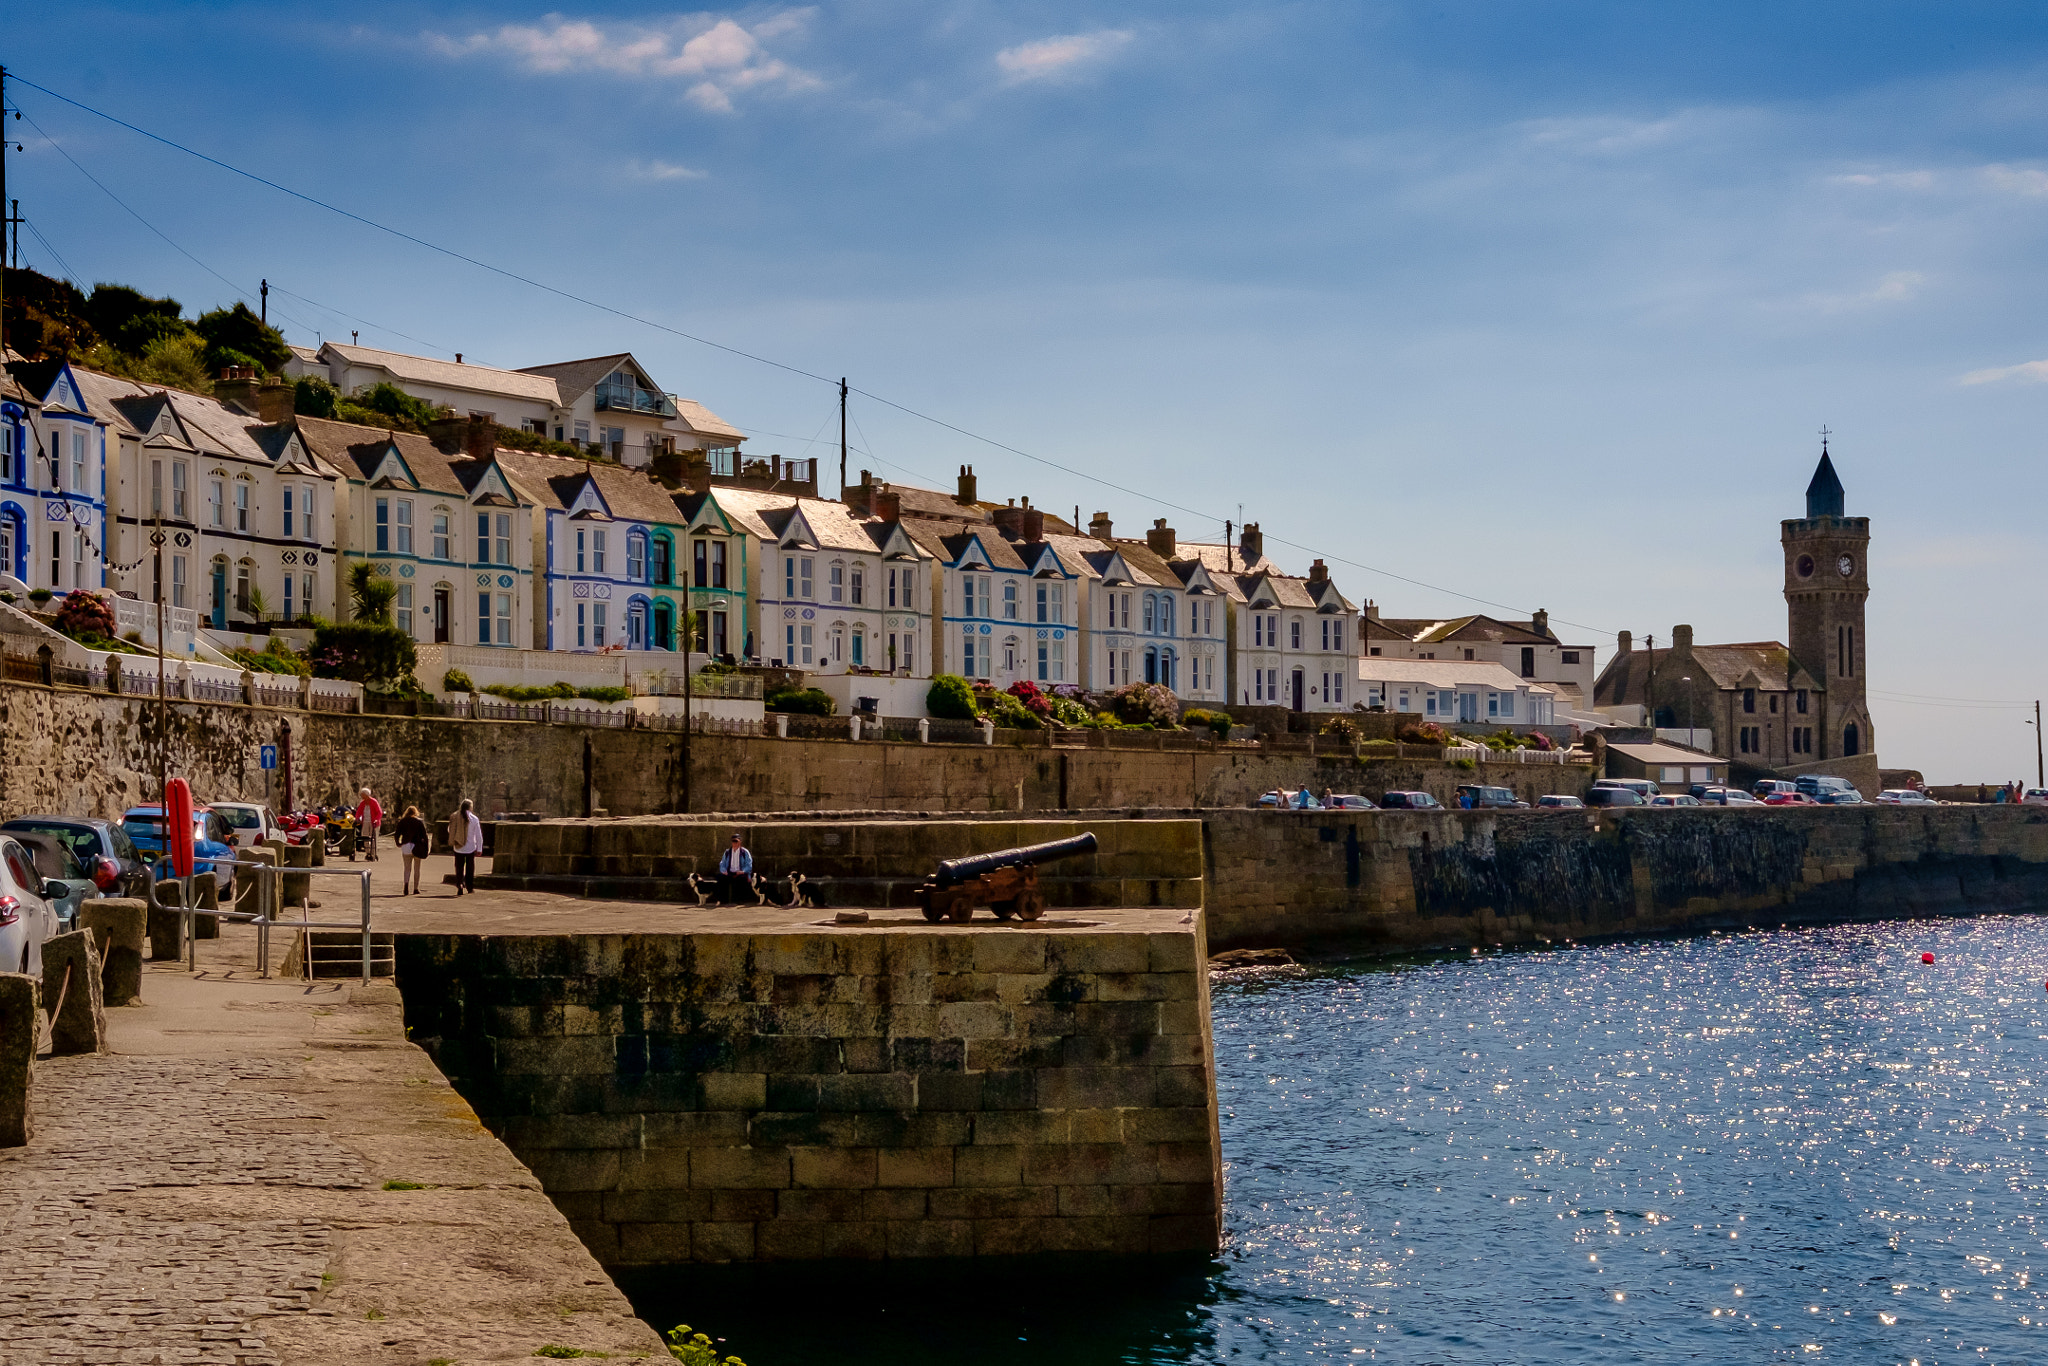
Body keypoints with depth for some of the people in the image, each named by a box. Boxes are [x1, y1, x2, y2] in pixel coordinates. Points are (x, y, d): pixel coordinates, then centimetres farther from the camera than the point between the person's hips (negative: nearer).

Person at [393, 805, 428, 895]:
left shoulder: (402, 821, 3)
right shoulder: (420, 822, 0)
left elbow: (397, 835, -1)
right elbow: (425, 836, -5)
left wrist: (398, 844, 15)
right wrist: (426, 849, 0)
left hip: (405, 847, 0)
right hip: (417, 847, 0)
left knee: (407, 868, 5)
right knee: (416, 868, 12)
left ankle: (406, 883, -21)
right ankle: (415, 888, 13)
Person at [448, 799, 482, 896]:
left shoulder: (454, 817, -3)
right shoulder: (474, 819, -8)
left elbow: (449, 830, 9)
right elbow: (478, 835, -6)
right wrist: (479, 848, 1)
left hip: (458, 848, 1)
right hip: (470, 847, -1)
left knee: (459, 869, 7)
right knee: (470, 868, 12)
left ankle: (459, 885, -6)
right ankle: (469, 887, 16)